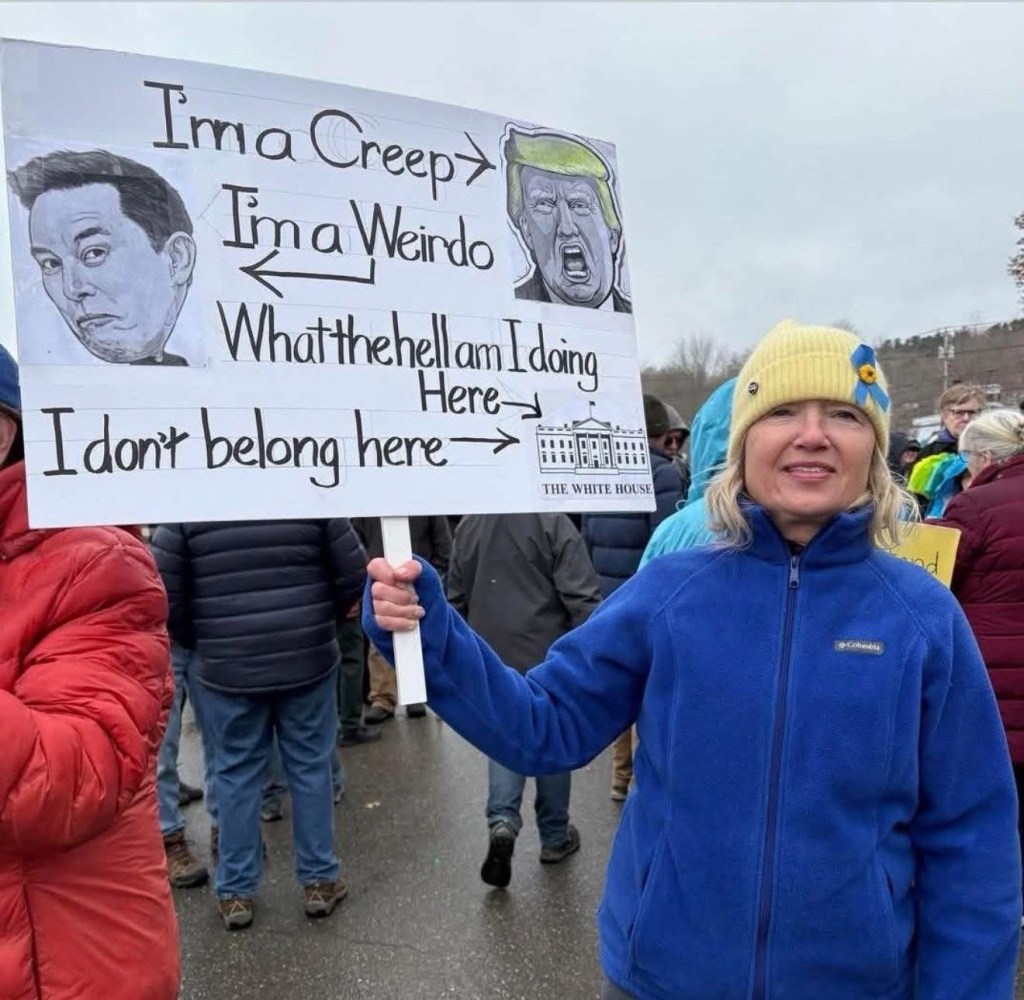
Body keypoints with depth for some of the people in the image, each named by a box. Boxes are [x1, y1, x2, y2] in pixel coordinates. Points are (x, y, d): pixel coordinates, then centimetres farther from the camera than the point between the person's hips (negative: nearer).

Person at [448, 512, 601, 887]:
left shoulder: (468, 526, 2)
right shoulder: (552, 522, -14)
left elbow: (456, 598, 11)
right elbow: (581, 598, -17)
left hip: (492, 658, 3)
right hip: (548, 656, -3)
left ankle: (502, 820, -6)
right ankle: (554, 836, 25)